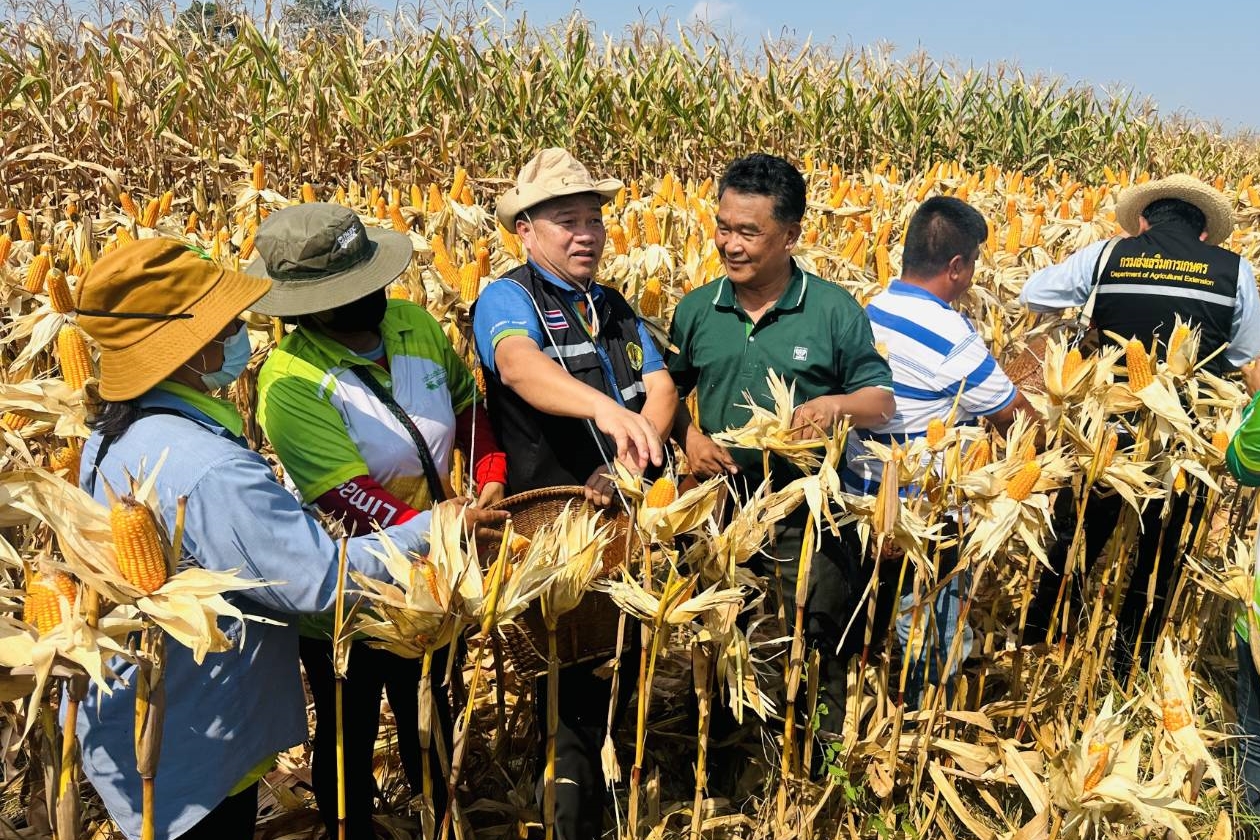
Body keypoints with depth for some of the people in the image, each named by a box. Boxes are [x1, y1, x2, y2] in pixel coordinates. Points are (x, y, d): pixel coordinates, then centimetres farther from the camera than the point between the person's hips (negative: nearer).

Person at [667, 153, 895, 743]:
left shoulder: (835, 310, -5)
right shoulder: (696, 310, 3)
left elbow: (882, 402, 0)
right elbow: (668, 391, 14)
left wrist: (840, 405, -22)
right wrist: (689, 436, -6)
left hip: (812, 515, -2)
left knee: (823, 651, 11)